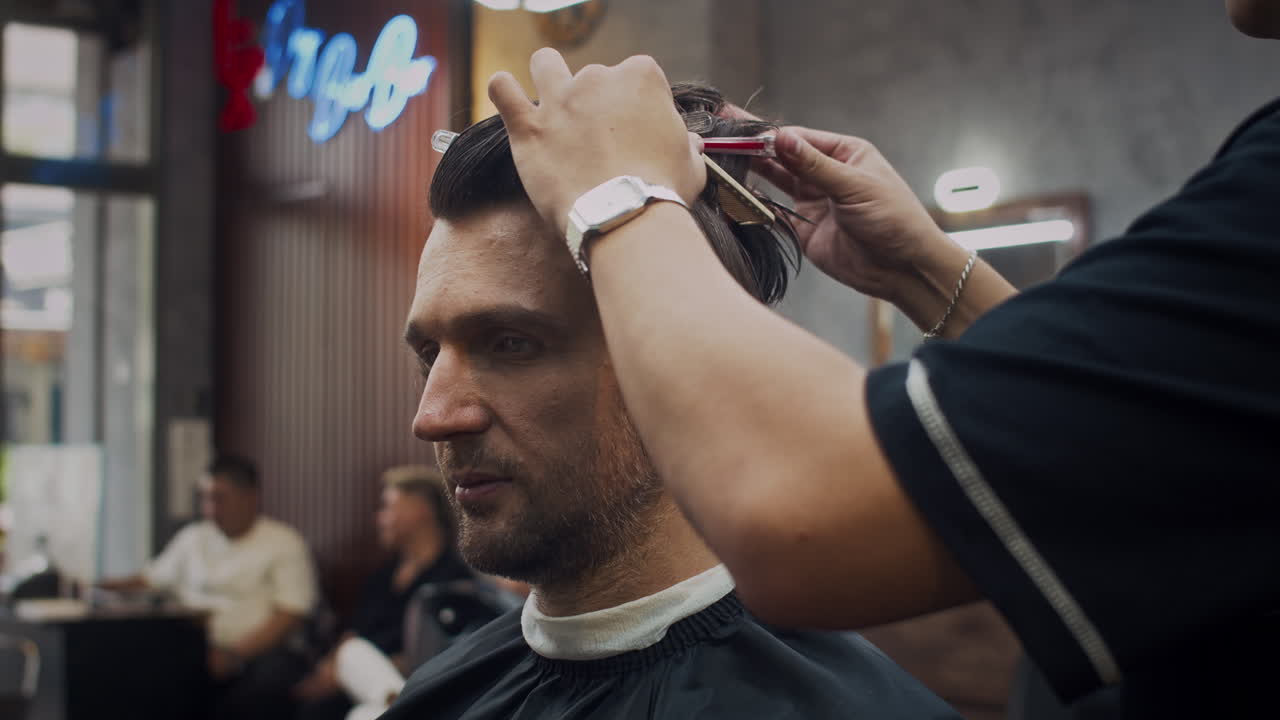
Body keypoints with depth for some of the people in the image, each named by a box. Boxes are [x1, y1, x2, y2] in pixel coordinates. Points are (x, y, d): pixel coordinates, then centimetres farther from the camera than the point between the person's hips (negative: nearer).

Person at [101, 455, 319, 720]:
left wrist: (236, 655, -18)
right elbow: (151, 580, 25)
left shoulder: (285, 543, 5)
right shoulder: (193, 537, 22)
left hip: (258, 650, -3)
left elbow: (290, 616, -5)